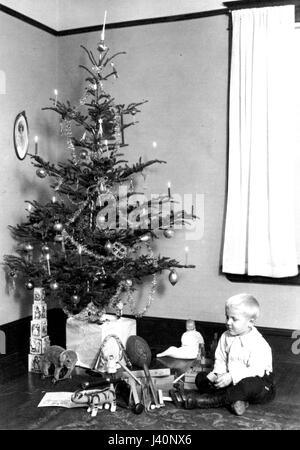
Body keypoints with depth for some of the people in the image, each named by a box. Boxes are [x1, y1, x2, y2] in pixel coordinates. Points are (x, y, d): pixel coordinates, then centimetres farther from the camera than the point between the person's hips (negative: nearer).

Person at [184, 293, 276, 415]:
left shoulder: (258, 343, -19)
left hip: (257, 379, -6)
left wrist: (232, 376, -36)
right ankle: (233, 400, -29)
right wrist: (217, 373, -14)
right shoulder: (226, 337, 3)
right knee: (201, 377, -8)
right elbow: (220, 359, 8)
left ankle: (214, 399, -29)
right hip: (231, 379, 7)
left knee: (250, 385, -43)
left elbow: (256, 370, -27)